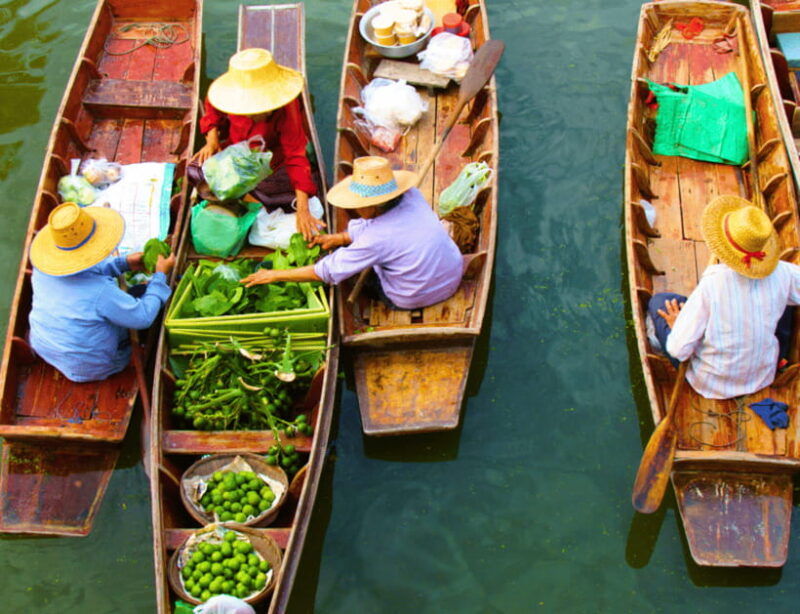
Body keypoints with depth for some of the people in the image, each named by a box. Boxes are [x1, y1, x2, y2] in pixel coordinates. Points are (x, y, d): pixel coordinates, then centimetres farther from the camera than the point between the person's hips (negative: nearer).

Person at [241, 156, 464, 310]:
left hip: (415, 299, -6)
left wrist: (275, 275, -11)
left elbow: (326, 272, -20)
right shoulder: (412, 195, -13)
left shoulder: (376, 239, -30)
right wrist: (340, 237, 6)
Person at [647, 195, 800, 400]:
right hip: (763, 378, 3)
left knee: (659, 301, 9)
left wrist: (677, 326, -3)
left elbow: (679, 350, -25)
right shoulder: (780, 274, -20)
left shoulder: (711, 285, -30)